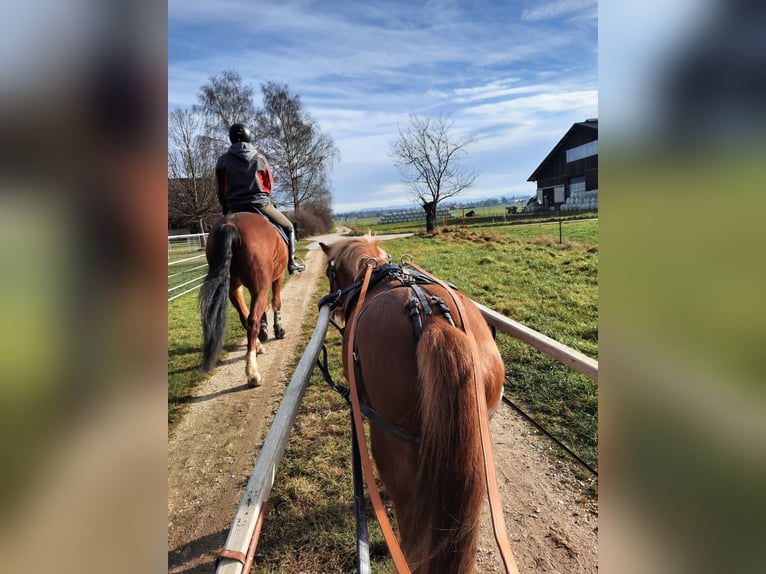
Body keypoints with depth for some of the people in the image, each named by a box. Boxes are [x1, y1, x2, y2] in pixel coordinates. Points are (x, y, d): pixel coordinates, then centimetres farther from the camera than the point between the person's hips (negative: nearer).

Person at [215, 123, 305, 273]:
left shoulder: (223, 160, 5)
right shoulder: (260, 157, 4)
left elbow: (220, 190, 6)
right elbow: (270, 184, 12)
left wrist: (226, 208, 20)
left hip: (234, 207, 2)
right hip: (260, 204, -1)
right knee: (288, 227, 15)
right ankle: (291, 262, 5)